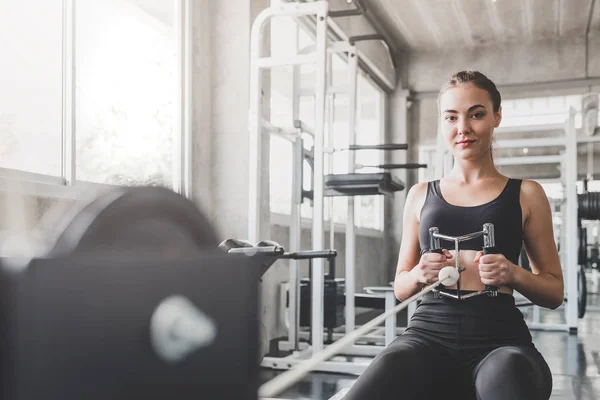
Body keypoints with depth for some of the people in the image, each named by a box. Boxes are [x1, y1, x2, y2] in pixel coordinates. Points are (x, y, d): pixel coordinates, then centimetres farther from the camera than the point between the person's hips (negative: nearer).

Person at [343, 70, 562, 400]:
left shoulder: (525, 195, 10)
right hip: (429, 335, 2)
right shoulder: (421, 194, 14)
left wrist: (513, 274, -8)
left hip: (499, 338, -1)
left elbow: (554, 292, 13)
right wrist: (419, 274, -4)